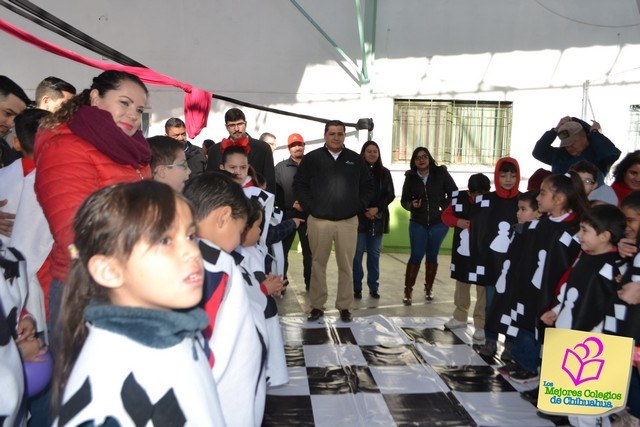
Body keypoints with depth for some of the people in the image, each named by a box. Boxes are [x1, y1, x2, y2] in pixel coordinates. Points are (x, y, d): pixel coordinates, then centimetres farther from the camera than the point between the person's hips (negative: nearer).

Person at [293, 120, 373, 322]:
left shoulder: (356, 159, 8)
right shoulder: (312, 158, 3)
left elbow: (368, 185, 14)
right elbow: (299, 184, 5)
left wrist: (359, 206, 5)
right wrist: (308, 206, -2)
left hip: (348, 222, 1)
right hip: (318, 221, -1)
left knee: (346, 266, 4)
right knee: (318, 264, 6)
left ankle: (344, 307, 16)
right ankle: (317, 306, 17)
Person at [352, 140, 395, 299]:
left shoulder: (384, 173, 8)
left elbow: (390, 195, 5)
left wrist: (377, 209, -10)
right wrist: (364, 211, -12)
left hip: (378, 219, 3)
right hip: (359, 218, -3)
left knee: (374, 254, 8)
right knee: (357, 253, -1)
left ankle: (373, 287, 18)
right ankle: (356, 288, 9)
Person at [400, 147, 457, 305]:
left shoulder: (441, 172, -3)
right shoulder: (410, 177, 1)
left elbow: (454, 192, 1)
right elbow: (404, 200, 5)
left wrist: (444, 208, -9)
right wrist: (412, 205, -17)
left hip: (439, 222, 0)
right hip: (418, 223, 0)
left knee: (432, 256, 9)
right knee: (416, 256, -5)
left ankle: (428, 288, 24)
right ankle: (408, 291, 1)